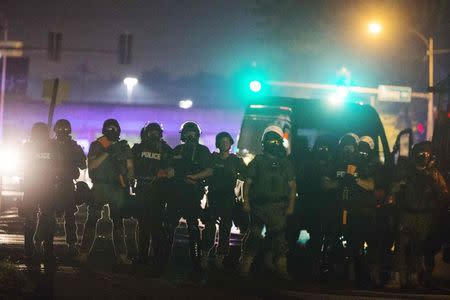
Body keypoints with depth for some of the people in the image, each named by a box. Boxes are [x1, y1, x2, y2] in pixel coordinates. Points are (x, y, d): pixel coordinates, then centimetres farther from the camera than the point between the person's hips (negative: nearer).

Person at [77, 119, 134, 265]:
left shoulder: (123, 147, 11)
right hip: (99, 186, -2)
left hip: (117, 188, 2)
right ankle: (83, 253, -6)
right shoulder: (96, 146, 3)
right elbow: (91, 165, -10)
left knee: (118, 221, 4)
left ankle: (121, 254, 4)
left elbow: (130, 168, 12)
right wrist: (107, 153, -19)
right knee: (91, 220, -6)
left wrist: (129, 179, -8)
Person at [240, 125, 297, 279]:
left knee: (278, 237, -1)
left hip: (278, 207, 1)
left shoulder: (285, 163, 12)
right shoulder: (257, 161, 9)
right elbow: (247, 183, 7)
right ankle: (245, 267, -1)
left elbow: (292, 185, 10)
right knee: (253, 235, -3)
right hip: (258, 205, -1)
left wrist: (291, 206, 1)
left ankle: (281, 268, 1)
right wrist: (246, 202, -2)